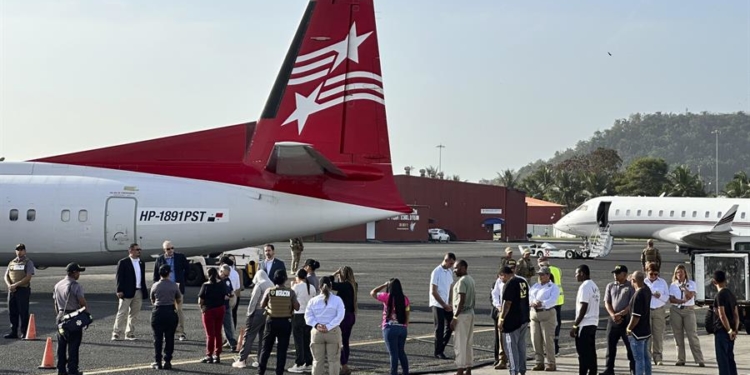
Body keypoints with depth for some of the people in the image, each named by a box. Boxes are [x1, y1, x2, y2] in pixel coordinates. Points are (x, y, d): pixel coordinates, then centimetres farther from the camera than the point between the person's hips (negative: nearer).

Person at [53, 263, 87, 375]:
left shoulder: (58, 285, 9)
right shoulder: (76, 286, -13)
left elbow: (56, 303, 14)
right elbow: (83, 303, -14)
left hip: (61, 316, 7)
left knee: (61, 344, 11)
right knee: (73, 345, -2)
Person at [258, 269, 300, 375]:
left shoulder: (269, 291, -7)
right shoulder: (291, 292, -7)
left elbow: (262, 305, 1)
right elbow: (297, 307, -5)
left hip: (272, 321, 1)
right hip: (285, 322, 0)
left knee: (266, 348, 11)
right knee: (282, 349, 5)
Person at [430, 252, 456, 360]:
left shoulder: (450, 271, 9)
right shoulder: (436, 272, -13)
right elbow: (433, 292, -14)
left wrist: (450, 304, 3)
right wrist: (444, 305, -13)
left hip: (447, 305, 7)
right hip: (438, 305, -7)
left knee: (450, 326, 6)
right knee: (439, 328, -3)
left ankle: (441, 349, 18)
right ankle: (437, 352, 8)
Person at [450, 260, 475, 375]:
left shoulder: (462, 281, -17)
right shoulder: (470, 280, 13)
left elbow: (461, 301, -22)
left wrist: (455, 317, -20)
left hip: (462, 314, -10)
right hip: (470, 313, 10)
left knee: (460, 344, -6)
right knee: (469, 343, 12)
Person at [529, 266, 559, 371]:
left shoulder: (553, 287, 2)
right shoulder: (535, 286, 19)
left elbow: (552, 300, -14)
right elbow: (529, 296, 3)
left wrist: (542, 304, -29)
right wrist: (532, 303, -19)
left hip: (547, 313, -6)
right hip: (534, 313, 6)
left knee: (548, 339, -8)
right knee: (536, 339, 3)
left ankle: (550, 363, -4)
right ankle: (539, 363, 10)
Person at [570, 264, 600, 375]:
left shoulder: (584, 287, -15)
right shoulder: (594, 286, 14)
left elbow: (583, 308, -19)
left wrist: (575, 325, -16)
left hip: (584, 324, -9)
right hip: (593, 323, 9)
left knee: (583, 353, -6)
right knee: (591, 352, 11)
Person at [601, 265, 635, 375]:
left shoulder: (631, 287, -2)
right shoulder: (610, 286, 11)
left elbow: (632, 305, -8)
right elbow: (607, 303, 6)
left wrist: (620, 314, -16)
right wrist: (613, 315, -9)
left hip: (626, 319, -4)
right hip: (612, 319, 4)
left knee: (630, 346, 1)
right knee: (610, 345, 5)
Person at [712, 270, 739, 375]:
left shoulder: (720, 295, -14)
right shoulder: (731, 294, 11)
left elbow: (722, 315, -20)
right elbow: (736, 315, 12)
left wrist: (729, 330, -15)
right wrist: (735, 329, 10)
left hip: (722, 331, -8)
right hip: (730, 332, 8)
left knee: (722, 358, -5)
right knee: (730, 357, 14)